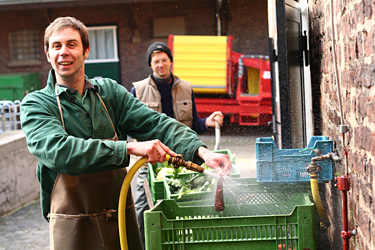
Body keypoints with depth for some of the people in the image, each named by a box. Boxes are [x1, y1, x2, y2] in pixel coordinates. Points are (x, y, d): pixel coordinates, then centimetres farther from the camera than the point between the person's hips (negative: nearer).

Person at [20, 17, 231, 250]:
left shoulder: (109, 91, 6)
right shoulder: (35, 104, -5)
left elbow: (154, 123, -4)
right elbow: (58, 150, -23)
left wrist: (201, 151, -21)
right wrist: (130, 148, -30)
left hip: (122, 216, 3)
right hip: (73, 225, -3)